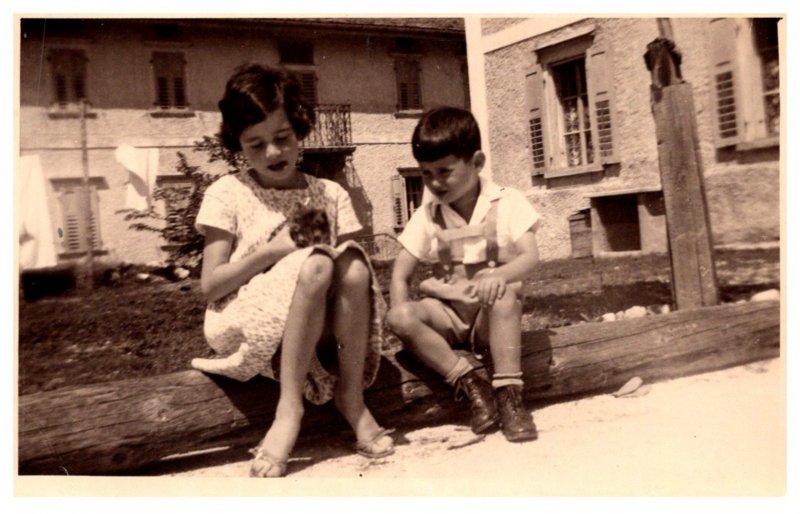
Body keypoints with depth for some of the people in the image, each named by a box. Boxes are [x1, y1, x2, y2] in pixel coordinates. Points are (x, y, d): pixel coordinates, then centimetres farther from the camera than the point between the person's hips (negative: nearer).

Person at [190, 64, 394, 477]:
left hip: (322, 324, 3)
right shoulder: (227, 193, 1)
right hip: (247, 326, -3)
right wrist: (272, 251, -17)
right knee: (315, 265, -32)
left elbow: (356, 272, 5)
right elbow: (209, 285, -4)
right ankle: (289, 405, -25)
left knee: (353, 262, -28)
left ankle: (351, 396, -16)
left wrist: (337, 256, -17)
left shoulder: (330, 194, 9)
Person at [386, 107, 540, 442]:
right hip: (450, 313, 3)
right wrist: (405, 320, -17)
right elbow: (401, 273, 1)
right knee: (398, 317, -27)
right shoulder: (427, 216, 3)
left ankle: (508, 393, -28)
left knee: (504, 296, -37)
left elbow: (530, 257, -15)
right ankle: (470, 384, -23)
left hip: (493, 314, -2)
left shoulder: (508, 203, -4)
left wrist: (500, 274, -39)